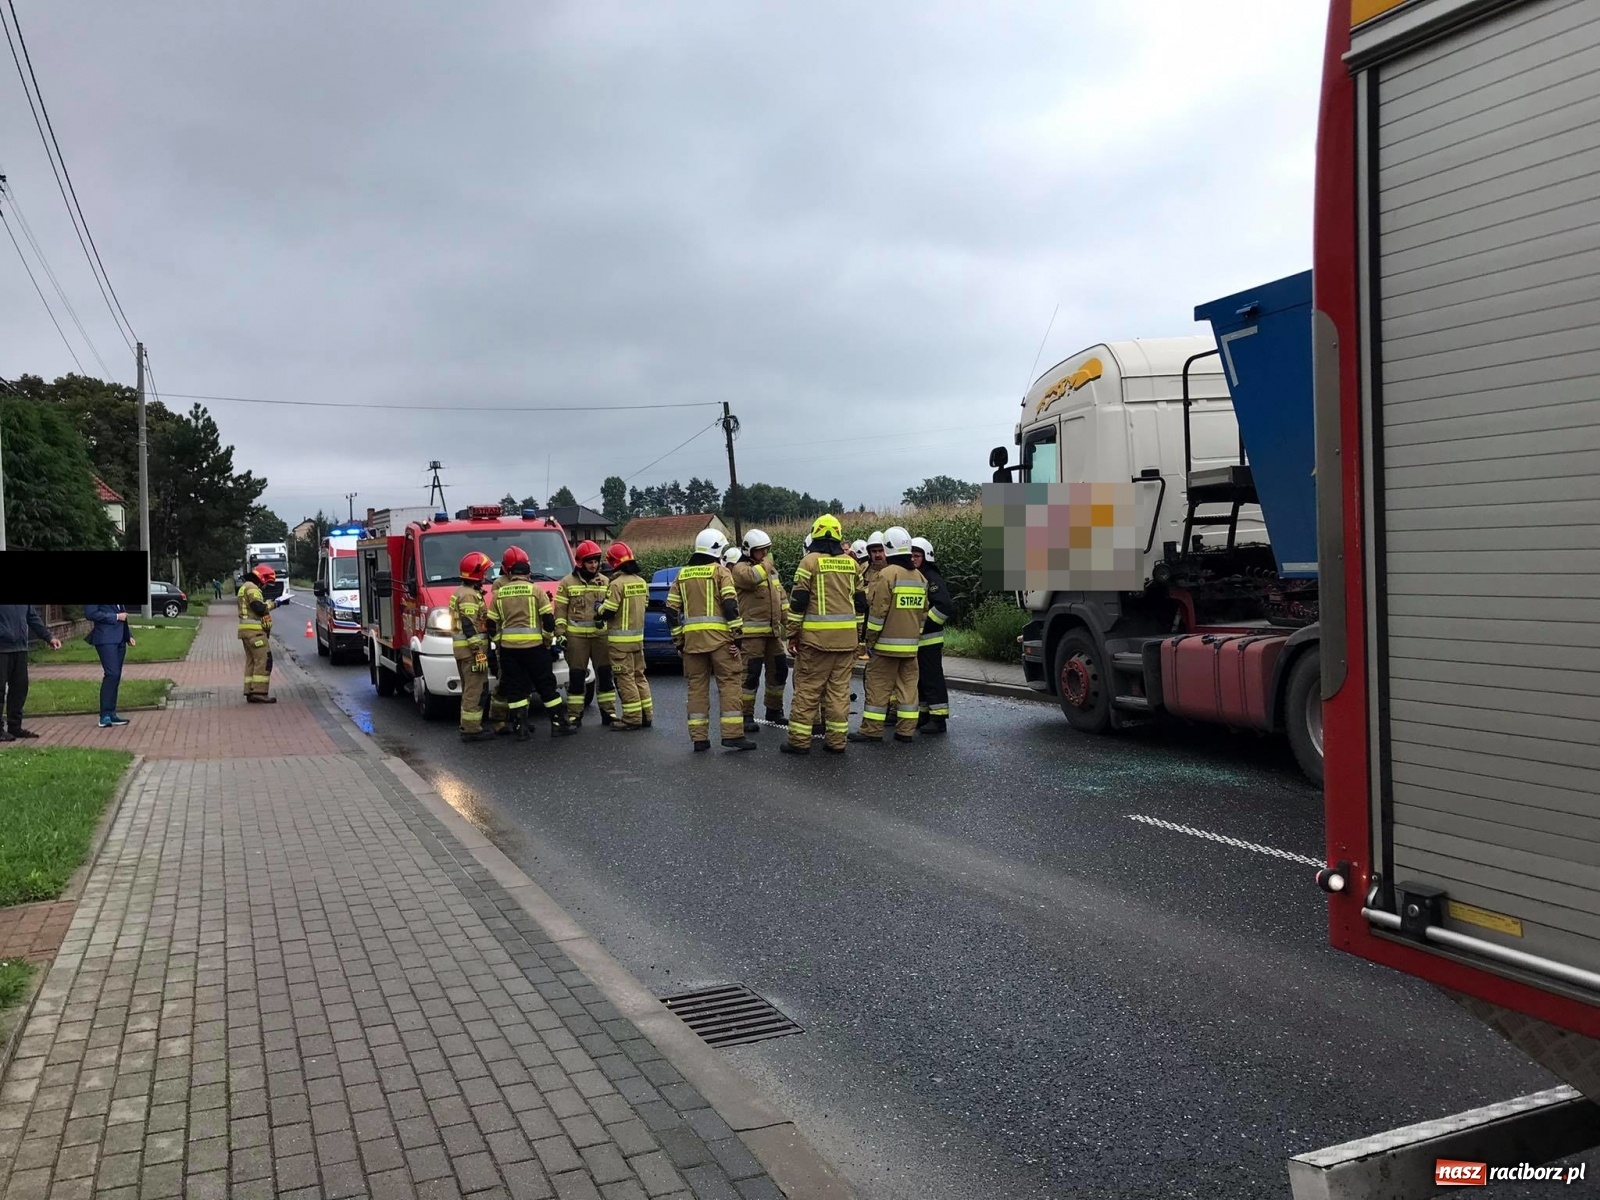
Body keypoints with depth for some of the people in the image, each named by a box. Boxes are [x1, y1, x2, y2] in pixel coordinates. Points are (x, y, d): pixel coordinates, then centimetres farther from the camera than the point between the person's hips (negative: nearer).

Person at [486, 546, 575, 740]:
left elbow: (492, 623, 8)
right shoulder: (535, 590, -4)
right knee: (546, 686, 5)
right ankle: (559, 724, 6)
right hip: (533, 645, -2)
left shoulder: (499, 593, 5)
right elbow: (548, 618, -5)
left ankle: (520, 728, 6)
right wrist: (548, 640, 8)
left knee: (514, 688, 8)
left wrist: (498, 641, 20)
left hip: (508, 647, 2)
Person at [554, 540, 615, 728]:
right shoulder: (567, 583, 2)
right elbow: (560, 611, 1)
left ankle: (608, 712, 13)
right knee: (576, 677, 2)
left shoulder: (605, 582, 10)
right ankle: (574, 716, 7)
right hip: (576, 636, -2)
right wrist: (560, 634, -5)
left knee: (605, 675, 4)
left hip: (601, 635, 2)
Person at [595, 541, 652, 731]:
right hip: (638, 636, 8)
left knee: (625, 679, -3)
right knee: (639, 675, 15)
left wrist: (598, 610, 6)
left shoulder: (617, 584, -17)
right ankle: (645, 715, 19)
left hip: (621, 639, -8)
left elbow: (608, 611, -16)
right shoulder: (641, 582, 7)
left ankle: (632, 718, -2)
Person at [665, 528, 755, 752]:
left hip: (692, 638, 5)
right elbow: (730, 605, -11)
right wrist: (736, 635, -8)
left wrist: (678, 640, 16)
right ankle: (732, 735, -6)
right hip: (719, 636, -5)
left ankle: (699, 738, 8)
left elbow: (672, 610, 12)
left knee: (697, 686, 8)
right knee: (729, 683, -1)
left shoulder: (682, 575, 14)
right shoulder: (720, 571, -1)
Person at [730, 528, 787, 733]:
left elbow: (781, 596, 24)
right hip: (752, 632, -8)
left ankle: (774, 710, 28)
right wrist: (766, 564, -14)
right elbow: (752, 578, -30)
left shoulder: (772, 569, 19)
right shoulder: (741, 568, -6)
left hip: (773, 631, 8)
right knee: (750, 673, -9)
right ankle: (746, 716, -3)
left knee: (779, 670, 13)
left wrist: (786, 621, 19)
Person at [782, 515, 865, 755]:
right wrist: (859, 634, 21)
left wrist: (793, 634, 0)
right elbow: (861, 602, 14)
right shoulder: (851, 564, 9)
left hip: (816, 637, -4)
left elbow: (798, 602, -7)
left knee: (807, 688, 1)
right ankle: (836, 740, 10)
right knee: (839, 689, 8)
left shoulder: (810, 562, -5)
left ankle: (799, 740, 3)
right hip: (846, 638, 4)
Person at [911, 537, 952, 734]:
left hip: (929, 640, -9)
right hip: (913, 639, 9)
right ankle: (923, 715, 23)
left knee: (932, 678, -7)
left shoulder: (932, 578, -12)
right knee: (917, 678, 14)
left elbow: (945, 607, -23)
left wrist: (924, 623, -20)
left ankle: (938, 718, -4)